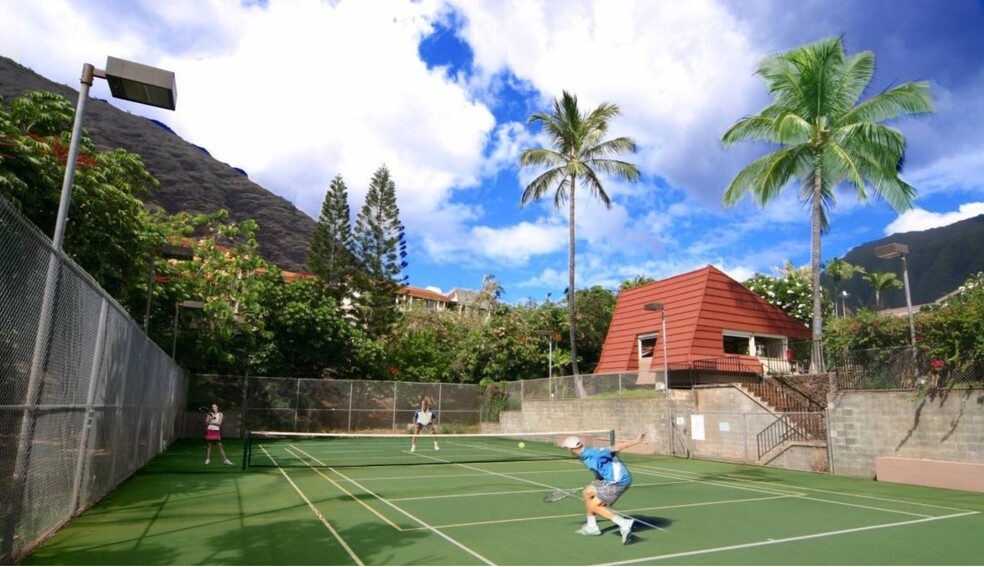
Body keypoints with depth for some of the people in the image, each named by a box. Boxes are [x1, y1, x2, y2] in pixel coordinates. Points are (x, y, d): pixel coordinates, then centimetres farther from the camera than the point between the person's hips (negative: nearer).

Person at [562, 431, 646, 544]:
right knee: (587, 492, 15)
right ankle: (591, 527, 24)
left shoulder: (592, 454, -22)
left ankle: (624, 524, -12)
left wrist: (636, 440, -23)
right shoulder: (585, 455, 8)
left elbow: (616, 448, -23)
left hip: (618, 480, -10)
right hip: (611, 479, 10)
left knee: (594, 507, -5)